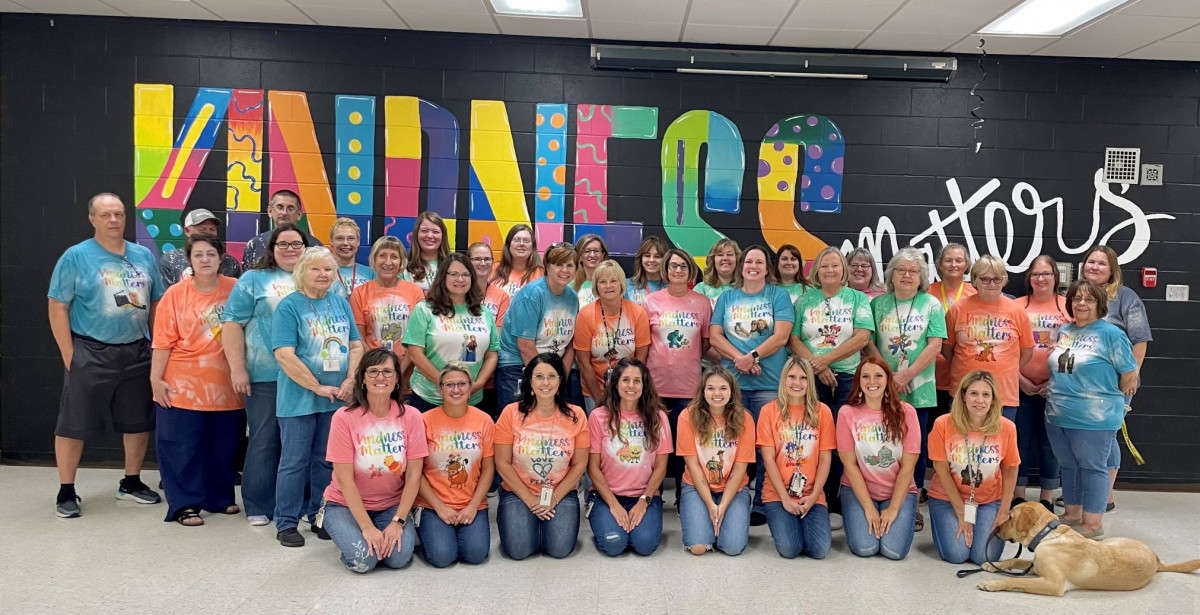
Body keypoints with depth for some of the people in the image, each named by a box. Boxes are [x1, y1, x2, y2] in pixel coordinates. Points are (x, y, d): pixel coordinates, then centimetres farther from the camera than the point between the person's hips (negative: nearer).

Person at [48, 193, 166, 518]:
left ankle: (131, 482, 27)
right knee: (75, 423, 3)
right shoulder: (76, 256, -5)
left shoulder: (144, 256, 7)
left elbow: (156, 304, 13)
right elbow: (57, 307, -7)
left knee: (139, 421, 11)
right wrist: (69, 355, -11)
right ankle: (66, 491, 16)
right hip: (91, 353, -4)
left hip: (138, 353, 4)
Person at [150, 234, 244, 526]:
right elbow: (163, 341, -3)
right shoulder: (175, 295, -2)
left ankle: (220, 498, 27)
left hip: (226, 385, 2)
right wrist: (155, 378, -7)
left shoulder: (235, 290, 1)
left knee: (223, 446, 11)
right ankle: (185, 504, 13)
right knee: (183, 446, 2)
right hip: (183, 386, -2)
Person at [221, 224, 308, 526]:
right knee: (264, 440, 4)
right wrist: (237, 368, -9)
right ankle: (259, 506, 15)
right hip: (267, 375, -2)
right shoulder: (253, 279, 6)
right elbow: (232, 323, 0)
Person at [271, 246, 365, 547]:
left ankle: (320, 517, 26)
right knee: (294, 462, 3)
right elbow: (284, 354, -16)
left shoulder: (341, 304, 8)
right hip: (299, 399, -5)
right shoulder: (289, 306, -8)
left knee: (325, 461, 13)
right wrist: (319, 387, -16)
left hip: (337, 399, 5)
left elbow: (356, 345, 8)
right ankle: (286, 523, 15)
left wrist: (350, 381, -7)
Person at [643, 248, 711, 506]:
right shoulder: (652, 300, 2)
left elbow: (706, 342, 11)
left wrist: (688, 360, 2)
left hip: (689, 385, 0)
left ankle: (684, 495, 17)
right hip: (656, 383, 0)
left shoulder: (702, 302, 3)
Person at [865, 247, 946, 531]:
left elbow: (934, 346, -4)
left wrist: (906, 375, -13)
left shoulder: (931, 305, 4)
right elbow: (869, 342, 1)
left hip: (918, 389, 0)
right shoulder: (878, 303, 7)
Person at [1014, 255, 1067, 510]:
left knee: (1050, 443, 8)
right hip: (1021, 386, 0)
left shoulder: (1068, 307, 3)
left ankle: (1047, 499, 20)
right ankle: (1018, 496, 18)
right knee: (1020, 441, 6)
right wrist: (1020, 379, -6)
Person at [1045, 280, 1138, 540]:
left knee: (1092, 468, 2)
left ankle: (1092, 524, 11)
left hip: (1093, 419, -6)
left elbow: (1129, 374, -7)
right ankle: (1072, 516, 28)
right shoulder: (1064, 331, 11)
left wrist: (1104, 399, 2)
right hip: (1058, 415, 6)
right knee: (1069, 467, 16)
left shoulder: (1111, 333, -9)